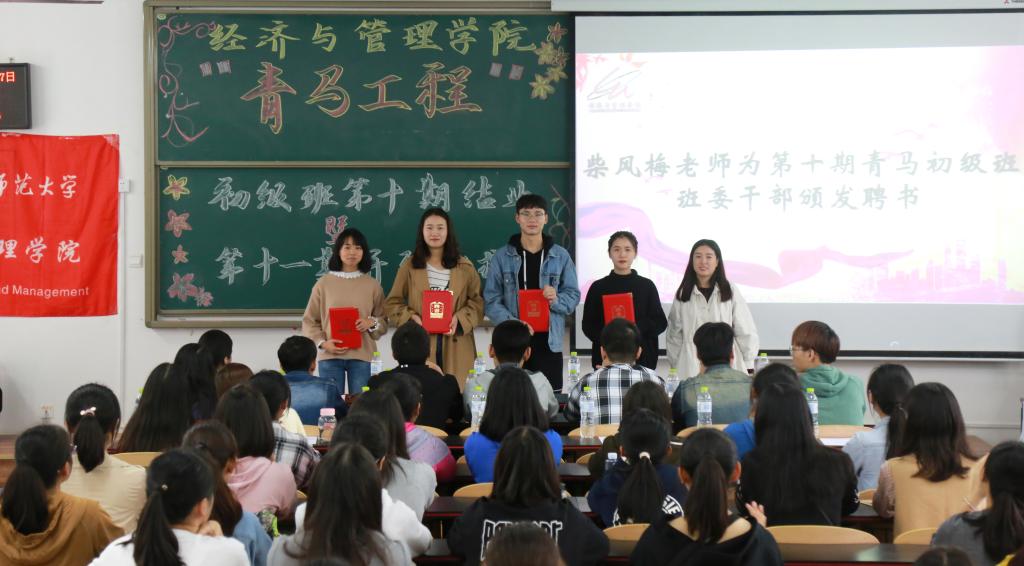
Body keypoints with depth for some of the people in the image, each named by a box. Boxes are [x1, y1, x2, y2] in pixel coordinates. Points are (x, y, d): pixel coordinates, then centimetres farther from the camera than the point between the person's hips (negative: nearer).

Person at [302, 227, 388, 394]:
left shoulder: (372, 285, 8)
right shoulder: (324, 283, 4)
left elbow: (384, 321, 11)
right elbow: (309, 321, 6)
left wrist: (371, 323, -11)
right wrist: (322, 343, -9)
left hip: (362, 356, 1)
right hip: (330, 356, -1)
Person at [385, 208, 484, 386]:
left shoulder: (464, 266, 10)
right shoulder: (410, 266, 8)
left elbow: (477, 302, 9)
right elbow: (393, 303, 10)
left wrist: (459, 319, -10)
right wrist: (412, 318, -8)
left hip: (455, 347, 1)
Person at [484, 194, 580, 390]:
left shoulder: (561, 256, 8)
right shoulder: (502, 257, 5)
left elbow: (573, 295, 10)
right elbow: (491, 300, 1)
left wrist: (557, 300, -13)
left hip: (549, 343, 1)